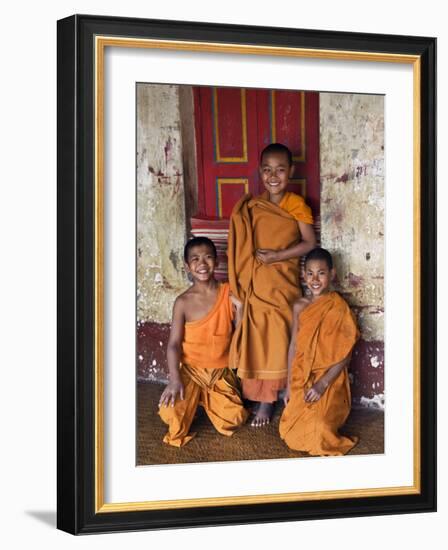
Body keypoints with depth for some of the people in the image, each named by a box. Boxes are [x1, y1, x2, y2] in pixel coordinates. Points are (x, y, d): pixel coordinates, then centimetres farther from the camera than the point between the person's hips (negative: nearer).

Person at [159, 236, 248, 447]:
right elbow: (174, 343, -12)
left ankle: (207, 399, 15)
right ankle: (192, 398, 11)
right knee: (171, 414, -26)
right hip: (190, 370, -2)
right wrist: (174, 380, -22)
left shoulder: (229, 294, -4)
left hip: (220, 372, 2)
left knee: (234, 418, -17)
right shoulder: (183, 302, -8)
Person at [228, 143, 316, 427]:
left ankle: (267, 400, 10)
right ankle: (256, 395, 15)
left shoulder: (297, 205, -6)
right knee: (253, 338, 5)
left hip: (282, 282, -4)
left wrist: (276, 256, -17)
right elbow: (243, 244, 10)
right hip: (255, 283, 4)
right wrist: (240, 282, 0)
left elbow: (309, 242, -9)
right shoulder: (250, 206, 6)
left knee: (276, 339, 0)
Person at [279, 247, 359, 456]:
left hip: (329, 380, -5)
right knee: (289, 432, -3)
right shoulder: (300, 306, 4)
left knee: (316, 432, -21)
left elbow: (345, 354, -12)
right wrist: (289, 385, 8)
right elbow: (294, 346, 9)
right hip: (301, 380, 5)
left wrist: (323, 384, -18)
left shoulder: (338, 307, -11)